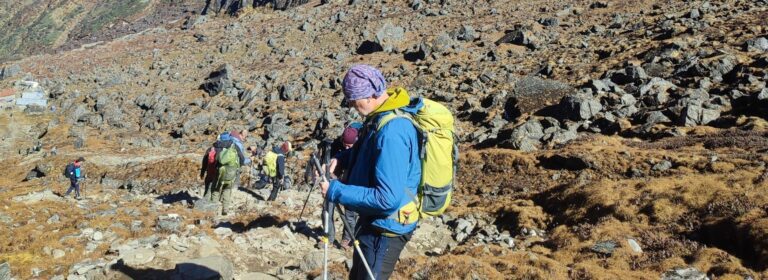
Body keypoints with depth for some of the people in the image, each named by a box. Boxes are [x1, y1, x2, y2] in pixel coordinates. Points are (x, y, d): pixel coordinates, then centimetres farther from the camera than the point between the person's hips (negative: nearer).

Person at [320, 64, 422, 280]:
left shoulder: (392, 131, -30)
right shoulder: (380, 117, 0)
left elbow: (388, 198, -33)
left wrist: (336, 191, -25)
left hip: (386, 227, -10)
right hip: (373, 221, 10)